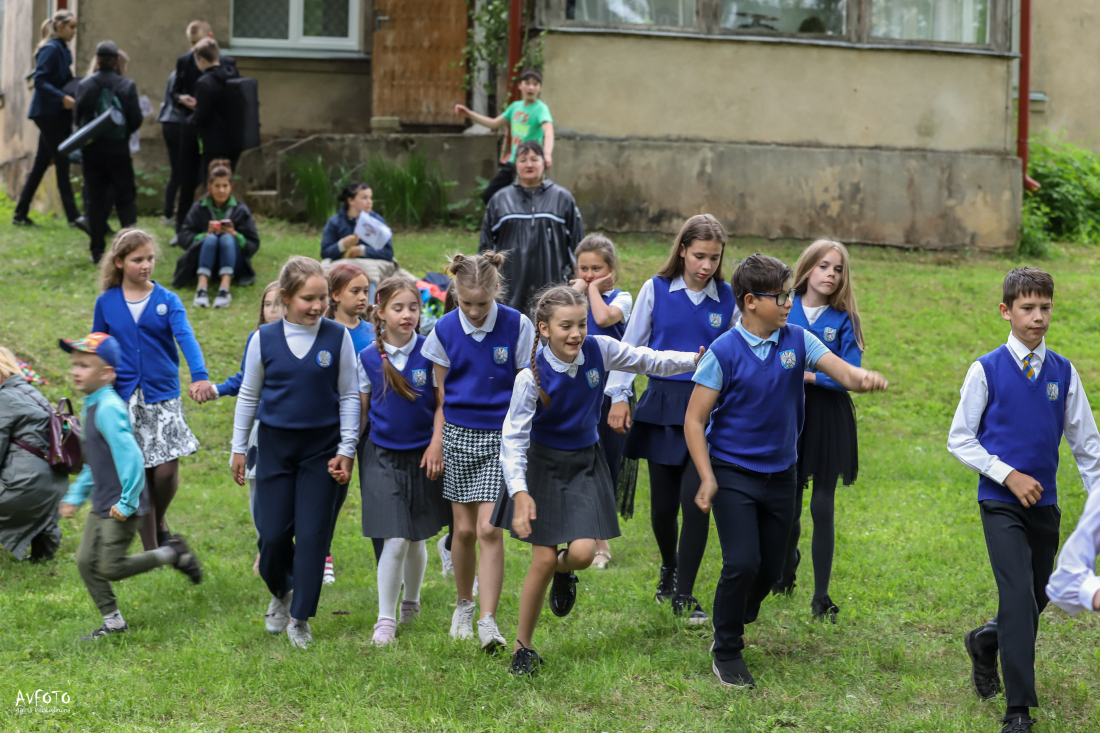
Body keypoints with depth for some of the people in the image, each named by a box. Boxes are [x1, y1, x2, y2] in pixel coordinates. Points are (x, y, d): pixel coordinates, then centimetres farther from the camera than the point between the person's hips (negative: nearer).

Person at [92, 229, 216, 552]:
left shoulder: (167, 300, -2)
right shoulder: (106, 303, 3)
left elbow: (186, 337, -17)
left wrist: (200, 376, -34)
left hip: (162, 395, -1)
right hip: (124, 399, 1)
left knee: (166, 471, -6)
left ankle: (160, 523, 25)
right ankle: (151, 551, 11)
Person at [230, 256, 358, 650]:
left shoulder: (338, 338, -4)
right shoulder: (264, 339, -2)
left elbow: (349, 396, 2)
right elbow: (248, 395, 9)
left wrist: (346, 450, -2)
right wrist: (239, 448, 10)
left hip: (322, 446, -1)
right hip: (275, 444, 1)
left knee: (312, 534, -1)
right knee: (273, 534, 2)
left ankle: (300, 618, 10)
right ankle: (280, 593, 32)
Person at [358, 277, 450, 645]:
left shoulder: (430, 352, -4)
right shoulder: (368, 359, -2)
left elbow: (443, 404, 1)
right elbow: (359, 410, 6)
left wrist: (436, 445, -7)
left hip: (422, 455, 1)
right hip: (382, 456, -1)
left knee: (417, 539, 12)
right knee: (395, 541, -9)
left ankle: (411, 603, 35)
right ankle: (386, 619, 0)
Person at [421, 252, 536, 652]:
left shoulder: (517, 326, -7)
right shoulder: (444, 330, -2)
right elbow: (440, 393, 7)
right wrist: (436, 443, 4)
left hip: (502, 438, -2)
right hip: (459, 435, 2)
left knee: (489, 529, -12)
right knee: (464, 529, 8)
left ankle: (488, 621, -12)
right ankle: (463, 606, 30)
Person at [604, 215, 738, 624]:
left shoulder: (728, 298, 2)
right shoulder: (657, 290, 0)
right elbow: (631, 345, 6)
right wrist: (619, 396, 2)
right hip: (662, 404, 1)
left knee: (695, 498, -11)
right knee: (663, 502, 6)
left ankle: (684, 595, -1)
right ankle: (668, 567, 36)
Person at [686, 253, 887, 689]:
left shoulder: (797, 341, -1)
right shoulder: (724, 352, -13)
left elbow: (841, 370, -13)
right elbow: (695, 419, -9)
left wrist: (863, 378, -37)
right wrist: (707, 479, -16)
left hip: (780, 473, 5)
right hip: (733, 473, -5)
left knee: (771, 569, 11)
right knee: (742, 564, -13)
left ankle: (735, 622, 39)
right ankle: (727, 651, 6)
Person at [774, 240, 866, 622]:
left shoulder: (844, 320, -2)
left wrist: (806, 375, -16)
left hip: (828, 418, -1)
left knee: (822, 506, -2)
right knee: (788, 501, 10)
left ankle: (821, 595, 3)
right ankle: (785, 572, 34)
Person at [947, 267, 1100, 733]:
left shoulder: (1063, 372, 4)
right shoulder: (987, 370, -5)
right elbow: (959, 439, -2)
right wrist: (1010, 476, -10)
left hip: (1044, 503, 4)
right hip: (1001, 503, -4)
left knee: (1036, 600, 13)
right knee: (1019, 599, -16)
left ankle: (986, 642, 45)